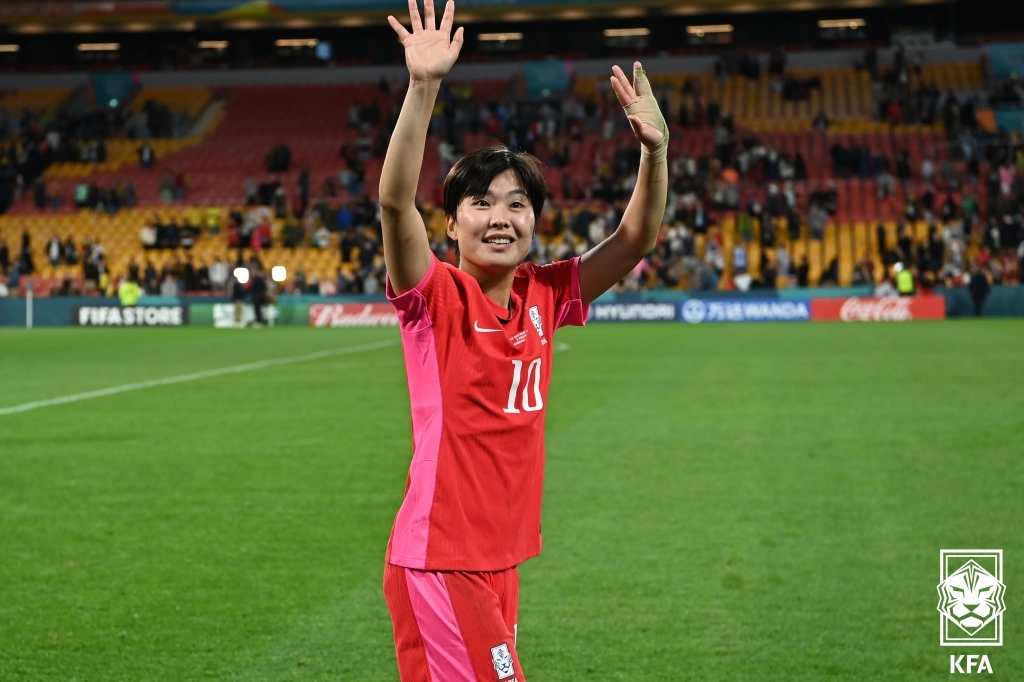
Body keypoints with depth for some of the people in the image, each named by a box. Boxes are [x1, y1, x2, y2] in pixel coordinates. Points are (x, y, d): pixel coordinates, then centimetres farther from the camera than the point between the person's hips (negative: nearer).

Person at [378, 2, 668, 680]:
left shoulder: (544, 296, 7)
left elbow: (635, 240, 5)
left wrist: (654, 151, -11)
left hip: (502, 559, 6)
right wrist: (424, 86, -33)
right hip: (438, 561, -6)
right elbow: (395, 200, -24)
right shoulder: (436, 297, -9)